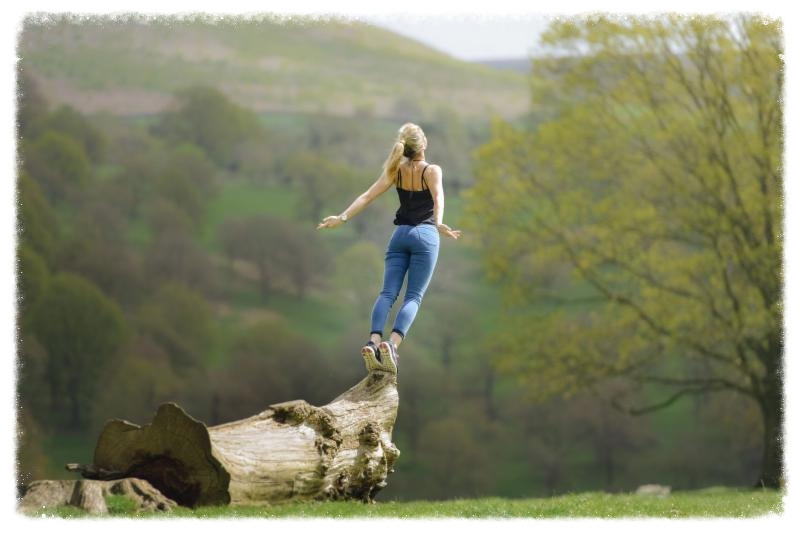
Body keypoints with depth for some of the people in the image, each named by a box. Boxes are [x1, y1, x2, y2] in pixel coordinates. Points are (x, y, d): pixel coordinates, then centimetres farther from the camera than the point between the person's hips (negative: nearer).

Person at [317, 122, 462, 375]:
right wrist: (439, 224, -37)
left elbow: (367, 196, 1)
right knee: (413, 297, -7)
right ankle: (392, 344, -29)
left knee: (388, 293, -4)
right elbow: (438, 198, -22)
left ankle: (373, 342, -28)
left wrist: (343, 217, 1)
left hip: (400, 235, 3)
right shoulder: (432, 171, -3)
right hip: (425, 234, -3)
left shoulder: (396, 170, 8)